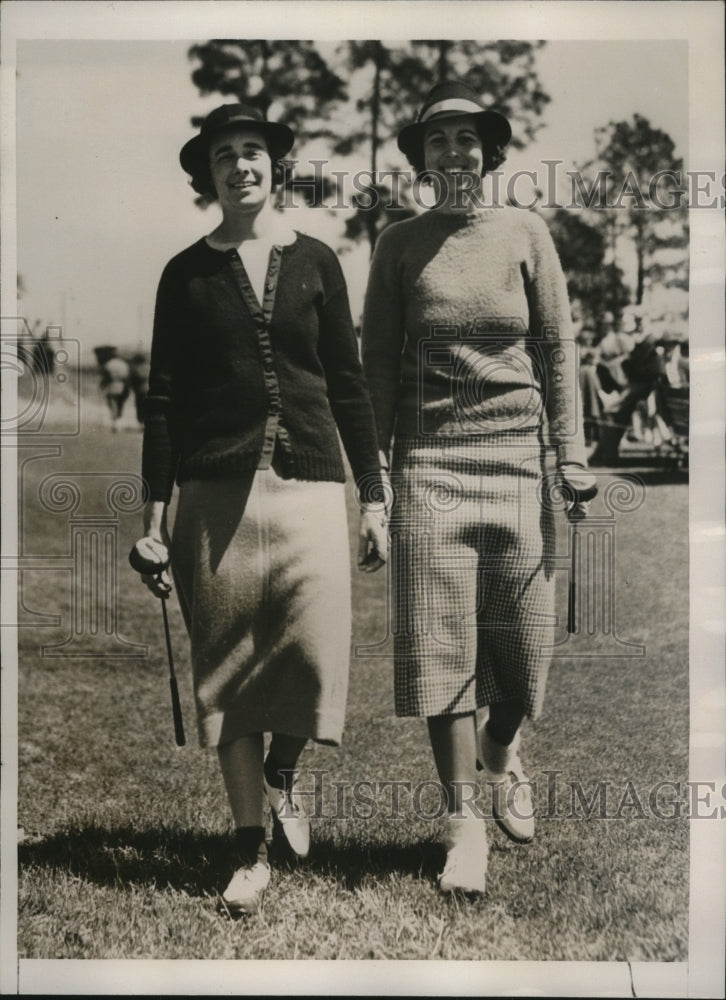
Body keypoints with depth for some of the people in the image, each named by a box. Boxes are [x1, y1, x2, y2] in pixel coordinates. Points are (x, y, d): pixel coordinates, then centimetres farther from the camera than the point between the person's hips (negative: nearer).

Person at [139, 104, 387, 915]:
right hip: (216, 491, 0)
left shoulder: (315, 262, 10)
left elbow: (348, 384, 10)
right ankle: (250, 853, 14)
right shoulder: (186, 274, 8)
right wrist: (154, 512, 1)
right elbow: (163, 396, 7)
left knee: (318, 653, -12)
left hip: (309, 483, 0)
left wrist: (373, 497, 6)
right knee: (230, 670, 1)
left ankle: (283, 772, 22)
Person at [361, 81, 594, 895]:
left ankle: (500, 754, 36)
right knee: (442, 643, -2)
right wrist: (372, 466, 2)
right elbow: (376, 361, 7)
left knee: (520, 637, 5)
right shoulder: (399, 245, 5)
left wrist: (572, 461, 2)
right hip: (430, 462, -1)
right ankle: (464, 820, 8)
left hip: (516, 459, 1)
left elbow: (556, 353, 7)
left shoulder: (526, 234, 6)